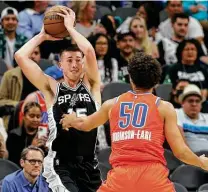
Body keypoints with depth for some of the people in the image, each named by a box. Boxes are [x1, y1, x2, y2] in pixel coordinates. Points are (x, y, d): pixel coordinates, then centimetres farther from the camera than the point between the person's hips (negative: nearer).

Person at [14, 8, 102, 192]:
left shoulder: (91, 85, 6)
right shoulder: (52, 88, 3)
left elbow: (89, 51, -12)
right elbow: (20, 56, -5)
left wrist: (70, 27, -2)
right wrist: (42, 35, 6)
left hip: (89, 164, 4)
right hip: (60, 165, -4)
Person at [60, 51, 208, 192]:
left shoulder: (112, 104, 18)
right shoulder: (164, 107, 9)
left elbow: (85, 125, 37)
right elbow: (180, 151, 6)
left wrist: (71, 120, 61)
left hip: (120, 177, 2)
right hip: (154, 177, -2)